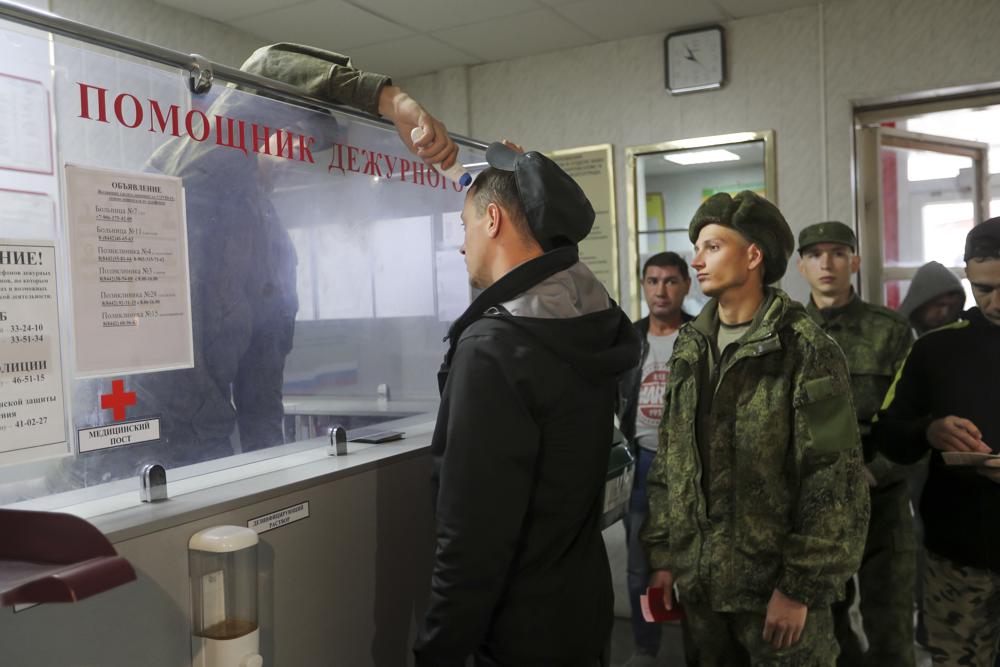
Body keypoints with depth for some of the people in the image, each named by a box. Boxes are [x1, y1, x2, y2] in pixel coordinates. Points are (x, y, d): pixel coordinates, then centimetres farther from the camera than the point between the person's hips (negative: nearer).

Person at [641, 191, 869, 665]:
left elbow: (835, 482, -14)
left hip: (776, 584, -5)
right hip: (700, 581, 6)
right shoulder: (688, 349, 7)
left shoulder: (806, 350, -11)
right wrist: (663, 555, 7)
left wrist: (802, 587, -14)